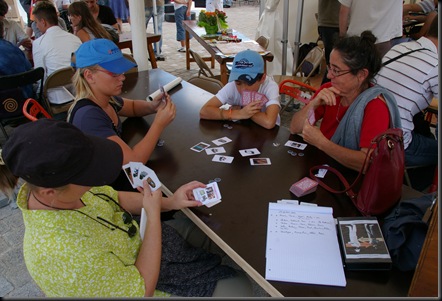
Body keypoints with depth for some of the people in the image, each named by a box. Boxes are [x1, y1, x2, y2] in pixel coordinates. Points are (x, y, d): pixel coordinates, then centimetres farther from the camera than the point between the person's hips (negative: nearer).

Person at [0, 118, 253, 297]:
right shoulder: (65, 255, -42)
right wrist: (154, 213, -23)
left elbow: (112, 198, -1)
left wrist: (169, 202, -13)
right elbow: (143, 289, -28)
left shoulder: (48, 183, -20)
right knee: (241, 286, 5)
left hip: (139, 241, 7)